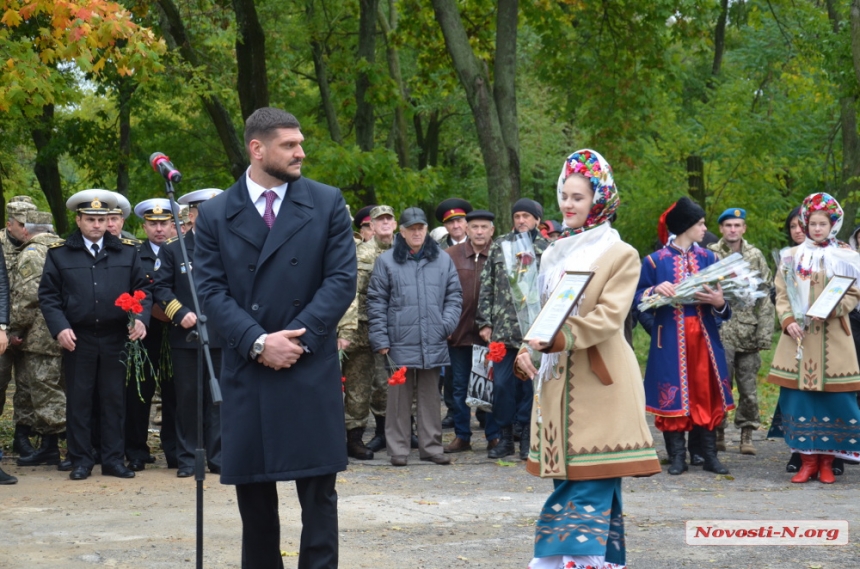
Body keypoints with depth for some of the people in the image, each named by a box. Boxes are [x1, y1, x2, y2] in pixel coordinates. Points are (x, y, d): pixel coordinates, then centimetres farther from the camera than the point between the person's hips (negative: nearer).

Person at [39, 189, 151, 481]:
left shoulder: (127, 252, 8)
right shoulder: (60, 254, 5)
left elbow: (142, 288, 9)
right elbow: (48, 295, 3)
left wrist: (141, 317, -9)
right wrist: (59, 327, -10)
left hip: (116, 338, 1)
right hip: (78, 339, -1)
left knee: (114, 399, 5)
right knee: (78, 399, 3)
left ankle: (113, 459, 12)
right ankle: (81, 460, 10)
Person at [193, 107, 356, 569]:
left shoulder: (327, 204, 4)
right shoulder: (215, 214, 5)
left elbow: (341, 280, -2)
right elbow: (211, 290, -1)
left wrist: (298, 339, -12)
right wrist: (258, 342, -14)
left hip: (311, 371, -1)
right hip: (245, 373, 1)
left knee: (318, 491, 0)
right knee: (253, 493, 7)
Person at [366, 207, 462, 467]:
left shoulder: (442, 260, 9)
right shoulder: (386, 261, 2)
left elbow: (454, 294, 14)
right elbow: (376, 301, 1)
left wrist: (448, 322, -2)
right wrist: (380, 339, -4)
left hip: (433, 344, 3)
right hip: (400, 344, -2)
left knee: (430, 396, 10)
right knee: (399, 397, 1)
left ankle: (431, 446, 17)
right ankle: (398, 449, 7)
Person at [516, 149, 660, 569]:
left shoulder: (620, 255, -3)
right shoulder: (554, 253, 16)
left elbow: (609, 317, -14)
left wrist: (556, 338, -25)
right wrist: (528, 349, -3)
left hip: (597, 382, -6)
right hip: (557, 380, 6)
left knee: (589, 483, -9)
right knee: (568, 480, 8)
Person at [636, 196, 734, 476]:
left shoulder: (708, 258, 10)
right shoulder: (655, 261, 2)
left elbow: (723, 298, 9)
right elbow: (639, 299, 2)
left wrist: (719, 302, -13)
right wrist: (655, 291, -17)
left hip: (704, 337, 3)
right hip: (671, 339, -3)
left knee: (707, 393, 2)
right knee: (673, 396, -2)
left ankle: (710, 455, 8)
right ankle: (677, 456, 6)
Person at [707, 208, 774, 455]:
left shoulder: (756, 256, 8)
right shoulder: (710, 255, 3)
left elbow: (765, 297, 7)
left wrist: (765, 334, 2)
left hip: (748, 333, 2)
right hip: (720, 331, -2)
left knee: (749, 386, 3)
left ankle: (747, 434, 11)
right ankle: (718, 432, 10)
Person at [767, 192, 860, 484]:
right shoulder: (792, 256, 10)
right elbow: (781, 294, 8)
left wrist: (832, 309, -14)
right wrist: (788, 321, -8)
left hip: (832, 338, -1)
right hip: (799, 337, 1)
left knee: (833, 397, -3)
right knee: (800, 396, -2)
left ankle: (827, 461, 5)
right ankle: (808, 459, 6)